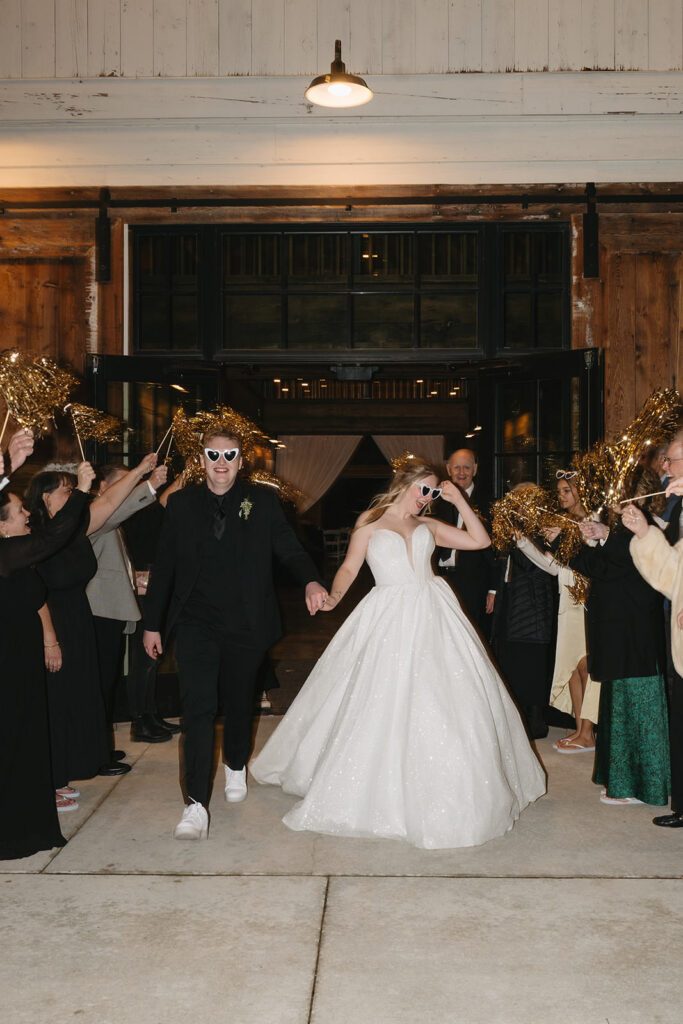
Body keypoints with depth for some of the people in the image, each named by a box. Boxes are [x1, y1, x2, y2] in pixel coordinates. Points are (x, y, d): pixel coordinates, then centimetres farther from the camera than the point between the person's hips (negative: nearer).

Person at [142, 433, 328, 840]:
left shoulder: (263, 501, 1)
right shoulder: (181, 504, 4)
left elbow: (290, 549, -1)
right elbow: (164, 566, 7)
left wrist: (311, 581, -22)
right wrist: (153, 623, 8)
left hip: (246, 625, 1)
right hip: (196, 624, 0)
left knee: (240, 703, 17)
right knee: (198, 708, -10)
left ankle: (236, 766, 45)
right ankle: (197, 805, -7)